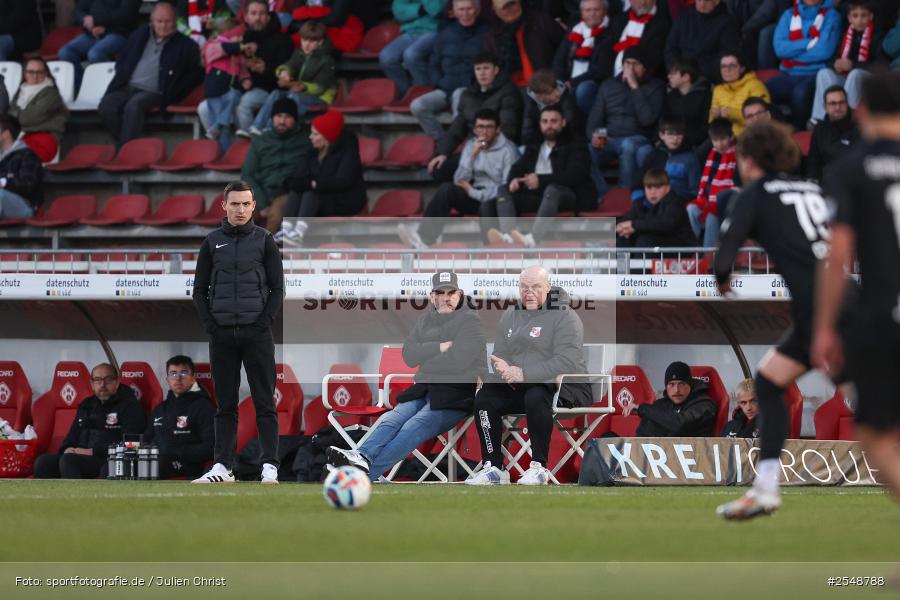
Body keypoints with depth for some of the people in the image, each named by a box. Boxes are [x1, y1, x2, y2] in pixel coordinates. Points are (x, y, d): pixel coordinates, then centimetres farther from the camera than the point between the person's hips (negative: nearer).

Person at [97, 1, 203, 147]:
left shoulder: (185, 45, 5)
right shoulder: (139, 36, 19)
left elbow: (197, 72, 1)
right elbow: (121, 62, 25)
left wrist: (172, 93, -7)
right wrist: (121, 79, 5)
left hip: (153, 93, -4)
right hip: (126, 88, 4)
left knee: (133, 105, -37)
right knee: (106, 105, -27)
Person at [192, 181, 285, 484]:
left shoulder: (264, 240, 4)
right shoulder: (212, 242, 9)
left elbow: (277, 288, 3)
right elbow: (200, 290, 10)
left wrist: (264, 322, -8)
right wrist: (211, 325, -2)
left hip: (257, 333, -2)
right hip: (222, 334, 2)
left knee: (264, 402, -3)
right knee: (226, 405, 5)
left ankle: (270, 466, -4)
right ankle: (223, 467, 7)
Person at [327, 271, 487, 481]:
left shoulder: (470, 321, -3)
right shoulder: (428, 318, 18)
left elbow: (457, 362, -15)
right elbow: (409, 355, 6)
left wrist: (424, 358, -1)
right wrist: (441, 347, -9)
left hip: (457, 394, -7)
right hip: (425, 390, 7)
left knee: (415, 427, -29)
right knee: (394, 418, -23)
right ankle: (362, 457, -49)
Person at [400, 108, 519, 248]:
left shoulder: (508, 150, -11)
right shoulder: (471, 145, 4)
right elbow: (459, 181, -4)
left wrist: (472, 192, -14)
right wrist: (472, 155, -18)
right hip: (475, 195, 5)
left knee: (487, 206, -40)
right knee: (447, 189, -23)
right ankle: (423, 237, -34)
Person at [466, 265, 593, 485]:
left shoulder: (564, 317, -8)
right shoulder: (510, 316, 14)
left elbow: (567, 362, -20)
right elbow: (498, 356, 13)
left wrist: (524, 374, -27)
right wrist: (503, 369, -15)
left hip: (564, 387, -7)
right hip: (519, 388, 7)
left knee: (536, 396, -37)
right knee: (484, 398, -14)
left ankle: (539, 466, -27)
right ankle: (493, 468, -11)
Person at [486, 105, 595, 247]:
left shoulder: (576, 146, 9)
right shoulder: (534, 148, 27)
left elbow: (575, 175, -8)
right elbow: (517, 168, 17)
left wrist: (541, 179, -20)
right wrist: (514, 179, -11)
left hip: (568, 195, -6)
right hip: (537, 196, 6)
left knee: (552, 189, -37)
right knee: (505, 190, -13)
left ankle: (533, 239, -60)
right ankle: (509, 236, -39)